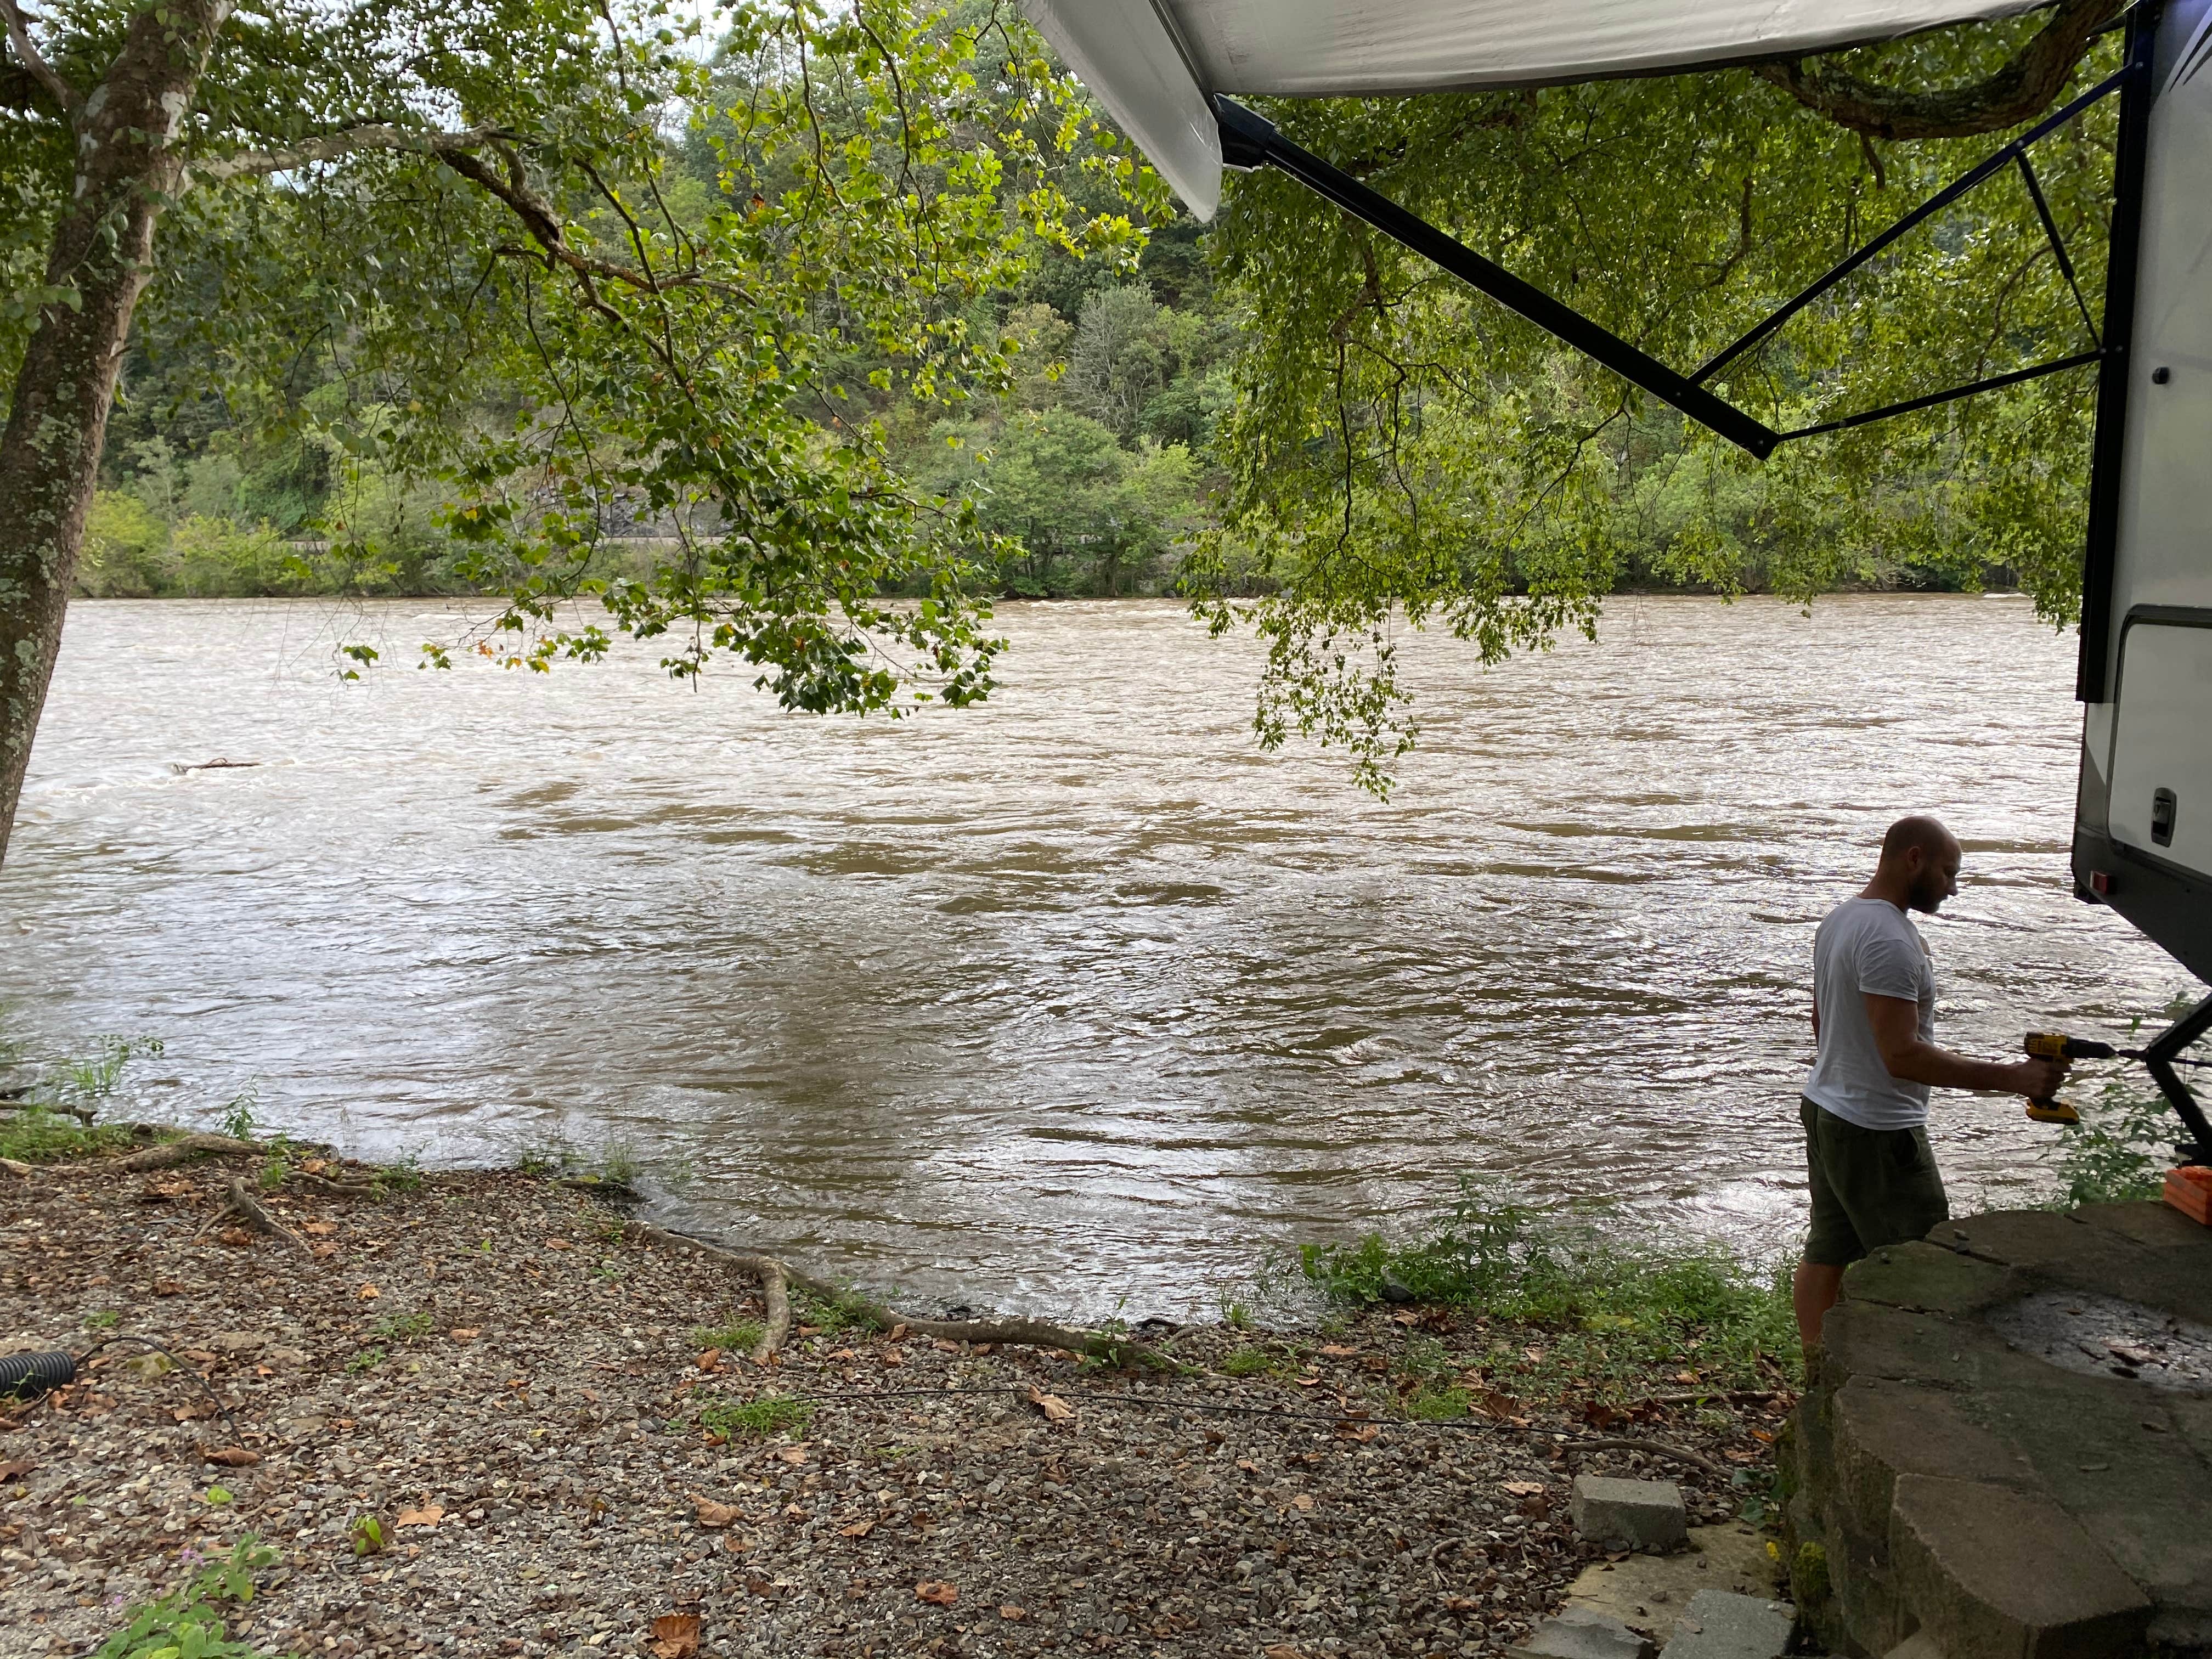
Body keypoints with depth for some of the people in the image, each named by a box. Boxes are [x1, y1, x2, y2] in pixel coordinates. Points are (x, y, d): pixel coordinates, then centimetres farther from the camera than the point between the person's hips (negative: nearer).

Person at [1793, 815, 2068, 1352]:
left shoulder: (1840, 919, 9)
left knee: (1827, 1252, 14)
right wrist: (2009, 1077, -27)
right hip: (1877, 1132, -10)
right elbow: (1902, 1054, -28)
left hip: (1824, 1108, 10)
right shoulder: (1890, 939, -23)